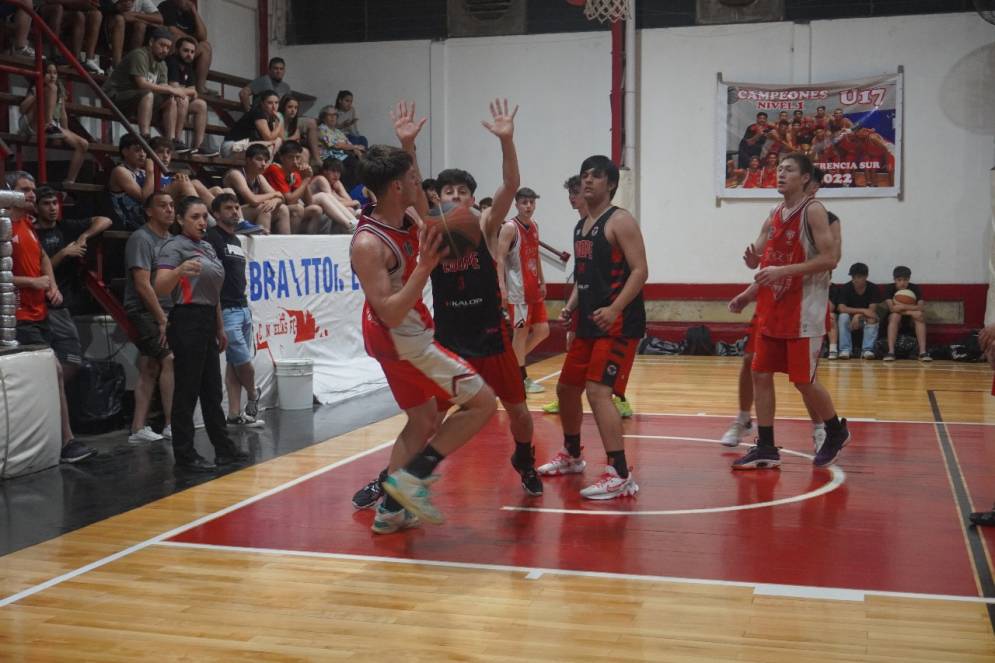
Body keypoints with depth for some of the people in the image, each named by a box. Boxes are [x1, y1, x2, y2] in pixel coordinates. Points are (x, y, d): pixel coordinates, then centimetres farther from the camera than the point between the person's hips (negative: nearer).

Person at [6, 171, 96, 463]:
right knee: (54, 370, -12)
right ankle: (67, 441, -7)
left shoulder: (27, 224, 13)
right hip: (19, 318, -9)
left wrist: (53, 285, 11)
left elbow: (43, 257, 27)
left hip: (38, 314, 9)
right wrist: (32, 282, -15)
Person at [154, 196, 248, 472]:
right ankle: (184, 454, 2)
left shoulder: (207, 247, 16)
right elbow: (160, 289, -23)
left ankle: (223, 448, 20)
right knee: (187, 391, -4)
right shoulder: (174, 247, -10)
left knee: (212, 391, 13)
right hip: (187, 321, -9)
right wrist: (180, 270, -43)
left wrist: (220, 328, 23)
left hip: (207, 322, 9)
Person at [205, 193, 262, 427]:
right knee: (243, 360, -5)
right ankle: (253, 395, 22)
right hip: (226, 310, -9)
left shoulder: (236, 241, 18)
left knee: (234, 364, 9)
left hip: (243, 308, 9)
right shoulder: (212, 238, -9)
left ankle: (235, 414, 12)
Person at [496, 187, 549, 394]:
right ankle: (522, 378, 6)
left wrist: (542, 281, 20)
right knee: (521, 331, -3)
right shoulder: (510, 228, -12)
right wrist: (502, 287, -26)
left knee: (542, 330, 9)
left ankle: (515, 359, 25)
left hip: (533, 288, 8)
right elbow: (499, 258, -18)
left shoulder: (534, 226, 13)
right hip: (517, 289, -8)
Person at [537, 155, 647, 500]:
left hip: (618, 322, -9)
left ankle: (620, 475, -18)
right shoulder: (581, 226, 16)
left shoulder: (619, 221, -10)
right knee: (567, 388, 17)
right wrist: (571, 305, 8)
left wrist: (614, 309, -28)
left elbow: (639, 270, -18)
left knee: (598, 390, -19)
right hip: (590, 321, 9)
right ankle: (571, 456, 38)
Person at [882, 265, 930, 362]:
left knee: (919, 315, -30)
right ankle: (891, 352, -40)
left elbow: (921, 308, -23)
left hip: (911, 321, 1)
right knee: (895, 315, -33)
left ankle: (923, 352, -37)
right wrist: (911, 310, -28)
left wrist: (901, 306, -28)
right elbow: (892, 308, -26)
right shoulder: (889, 288, -13)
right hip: (896, 321, -1)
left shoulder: (915, 288, -10)